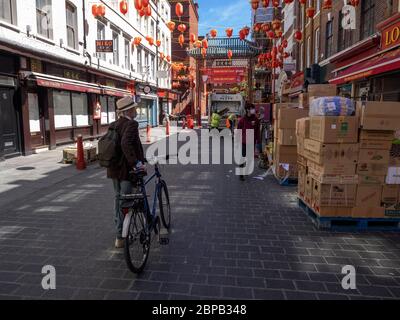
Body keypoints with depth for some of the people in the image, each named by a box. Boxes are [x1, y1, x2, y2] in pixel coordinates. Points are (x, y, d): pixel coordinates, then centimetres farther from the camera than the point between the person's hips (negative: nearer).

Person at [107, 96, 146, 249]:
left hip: (114, 168, 9)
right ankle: (121, 237, 9)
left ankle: (120, 231, 37)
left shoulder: (113, 125, 9)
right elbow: (126, 144, -33)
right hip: (126, 169, -9)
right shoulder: (131, 124, -17)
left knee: (118, 198, 21)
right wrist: (137, 163, -32)